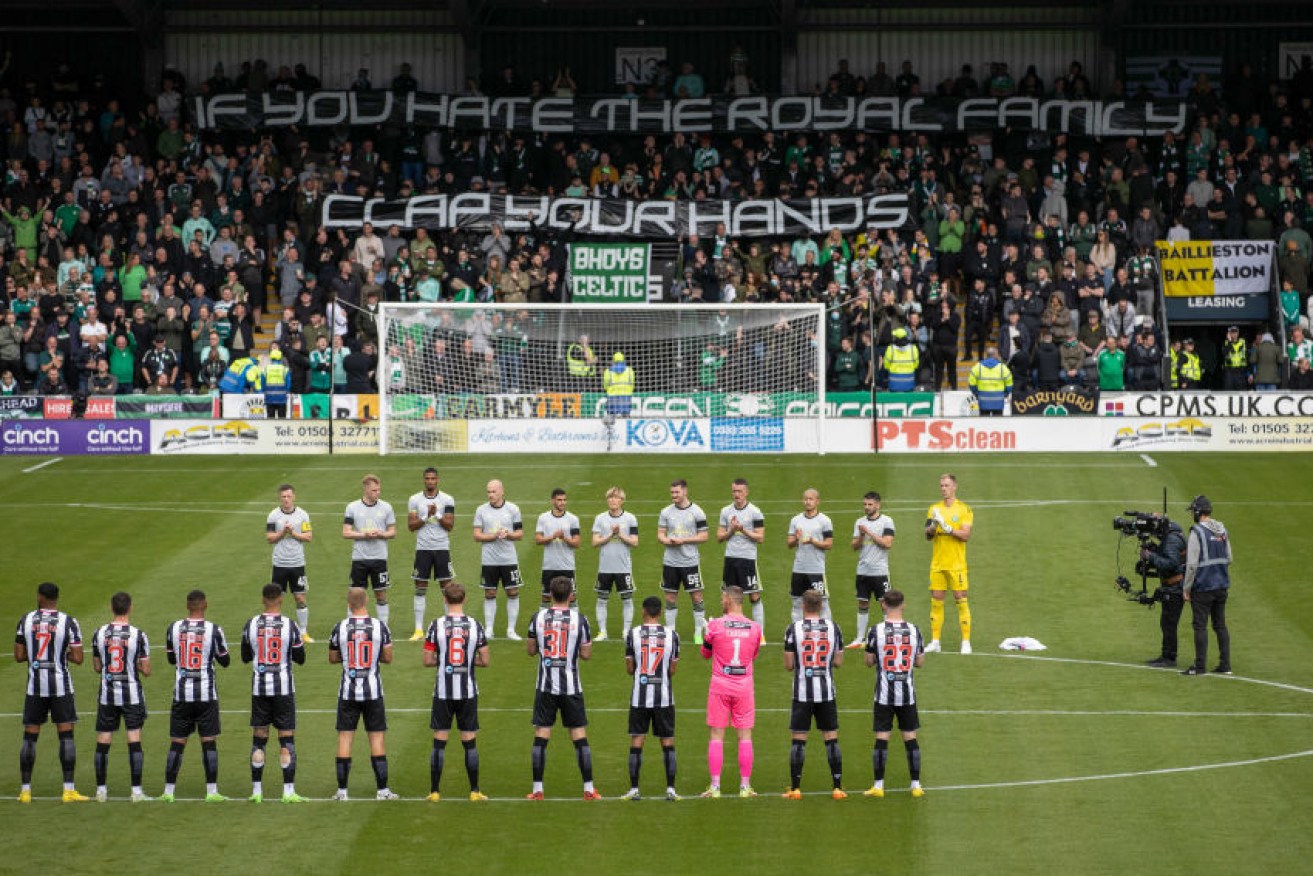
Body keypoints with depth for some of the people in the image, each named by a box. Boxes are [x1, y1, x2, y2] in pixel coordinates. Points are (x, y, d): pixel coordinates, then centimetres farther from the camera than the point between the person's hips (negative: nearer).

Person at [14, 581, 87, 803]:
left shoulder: (26, 620, 0)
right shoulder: (68, 623, -6)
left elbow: (18, 656, 2)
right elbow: (78, 659, -9)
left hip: (35, 685, 2)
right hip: (60, 685, -2)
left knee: (30, 737, 9)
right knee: (66, 735, 2)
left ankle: (25, 791, 9)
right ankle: (69, 790, -2)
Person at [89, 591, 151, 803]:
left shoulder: (99, 634, -1)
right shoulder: (138, 635, -10)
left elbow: (97, 666, 7)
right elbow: (146, 670, -7)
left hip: (107, 695, 2)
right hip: (132, 694, -2)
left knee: (103, 742, 8)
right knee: (134, 741, 0)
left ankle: (101, 790, 11)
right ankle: (136, 791, -2)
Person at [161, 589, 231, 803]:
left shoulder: (173, 628, -1)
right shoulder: (213, 630, -8)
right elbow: (225, 661, 2)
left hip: (181, 694, 2)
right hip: (206, 694, -2)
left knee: (177, 742, 7)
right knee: (209, 741, 3)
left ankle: (168, 791, 7)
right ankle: (211, 791, 2)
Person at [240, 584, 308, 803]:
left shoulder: (251, 625, -2)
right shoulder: (289, 625, -8)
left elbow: (245, 657, 8)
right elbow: (300, 659, -2)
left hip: (259, 686, 2)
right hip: (283, 687, -2)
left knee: (258, 739, 8)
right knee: (287, 739, 3)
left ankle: (256, 791, 8)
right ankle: (288, 791, -1)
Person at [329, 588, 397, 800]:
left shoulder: (340, 629, -6)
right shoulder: (380, 626, -7)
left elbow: (332, 658, 6)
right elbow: (388, 657, 1)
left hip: (348, 692, 0)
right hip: (373, 691, 0)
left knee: (345, 737, 6)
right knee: (377, 737, 6)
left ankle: (342, 791, 6)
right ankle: (382, 790, 6)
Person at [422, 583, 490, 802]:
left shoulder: (436, 626, -6)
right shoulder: (475, 626, -3)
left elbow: (427, 661, -5)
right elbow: (484, 661, 0)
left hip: (443, 691, -1)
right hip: (468, 692, 1)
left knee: (439, 742, 5)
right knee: (469, 742, 7)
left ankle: (435, 792, 5)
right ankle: (474, 791, 8)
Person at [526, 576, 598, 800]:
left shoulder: (538, 617, -2)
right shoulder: (579, 619, -7)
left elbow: (530, 650, 7)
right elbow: (586, 654, -2)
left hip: (545, 686, 1)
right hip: (571, 686, -1)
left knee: (541, 736, 4)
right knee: (580, 736, 5)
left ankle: (537, 789, 3)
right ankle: (588, 789, 6)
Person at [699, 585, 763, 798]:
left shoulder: (715, 625, -8)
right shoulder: (754, 628, 1)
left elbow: (705, 654, 7)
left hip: (720, 685, -2)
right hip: (744, 686, 2)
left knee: (717, 736, 3)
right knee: (745, 736, 6)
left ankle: (715, 786, 0)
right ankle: (745, 786, 5)